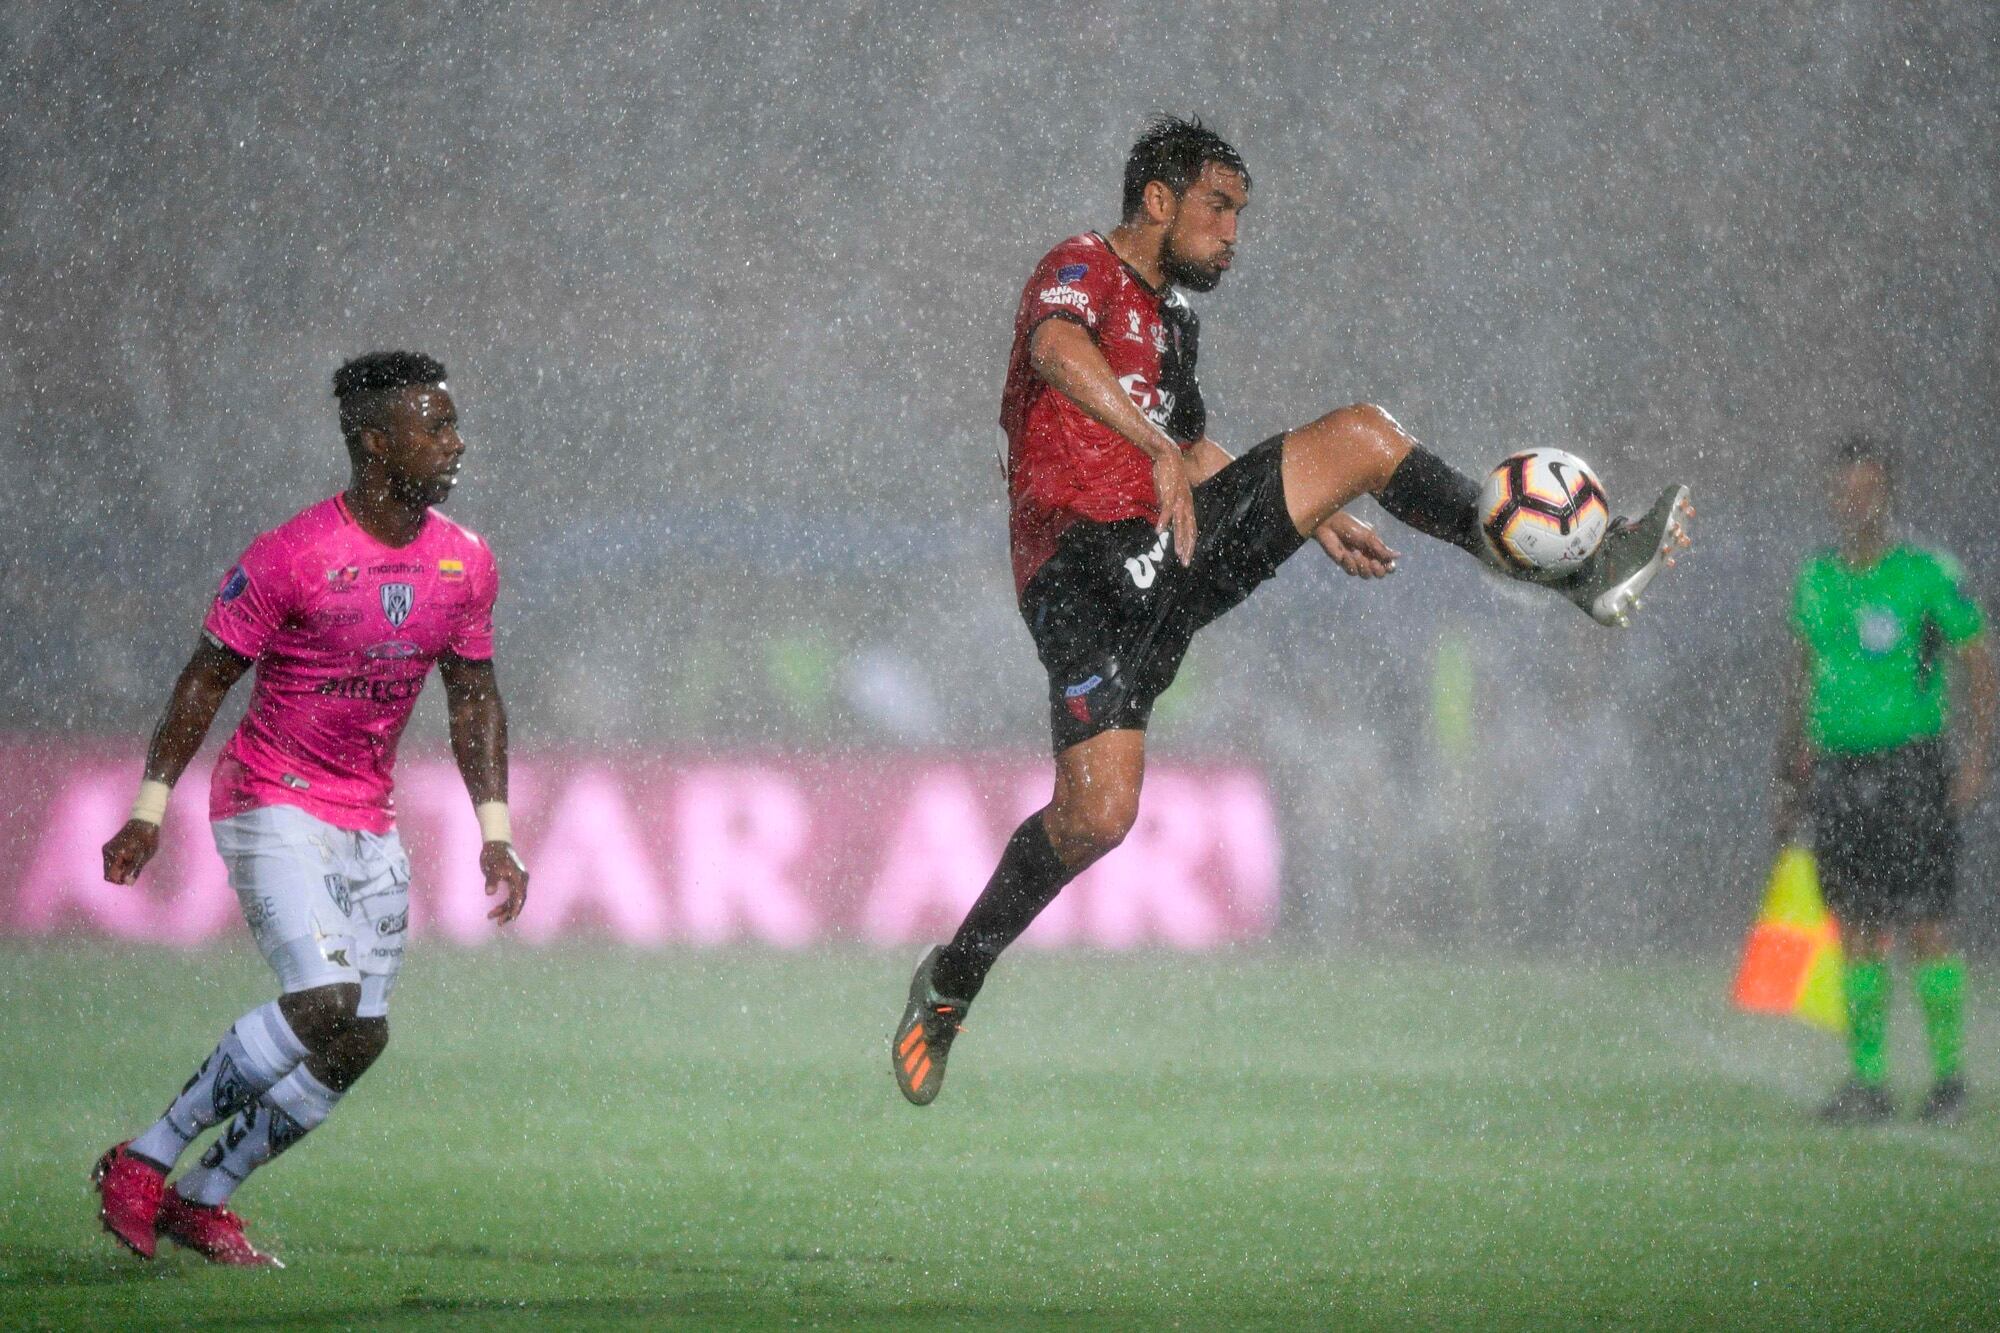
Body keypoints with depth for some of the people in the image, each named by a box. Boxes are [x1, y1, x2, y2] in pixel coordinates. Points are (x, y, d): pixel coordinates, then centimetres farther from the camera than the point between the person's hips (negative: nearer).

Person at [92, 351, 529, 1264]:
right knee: (324, 1007, -23)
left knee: (355, 1042, 1)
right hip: (271, 807, -7)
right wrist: (150, 810, -9)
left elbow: (473, 698, 14)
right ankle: (143, 1164, -8)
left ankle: (202, 1199, 16)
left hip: (369, 828, 7)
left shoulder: (465, 565, 3)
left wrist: (495, 834, 8)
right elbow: (208, 678, -8)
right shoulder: (290, 557, -16)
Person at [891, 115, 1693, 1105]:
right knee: (1099, 815, -21)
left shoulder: (1173, 317, 25)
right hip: (1083, 569, -8)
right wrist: (1160, 449, -36)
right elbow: (1056, 350, -27)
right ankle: (952, 980, -1)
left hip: (1172, 552, 8)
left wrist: (1316, 517, 37)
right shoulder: (1081, 269, -3)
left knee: (1360, 435, -2)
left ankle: (1581, 571, -4)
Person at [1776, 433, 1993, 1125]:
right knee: (1856, 931, 5)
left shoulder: (1927, 574, -6)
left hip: (1910, 768, -5)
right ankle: (1867, 1080, 9)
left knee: (1925, 927, -7)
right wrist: (1790, 774, 17)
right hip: (1837, 769, 5)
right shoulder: (1817, 577, 10)